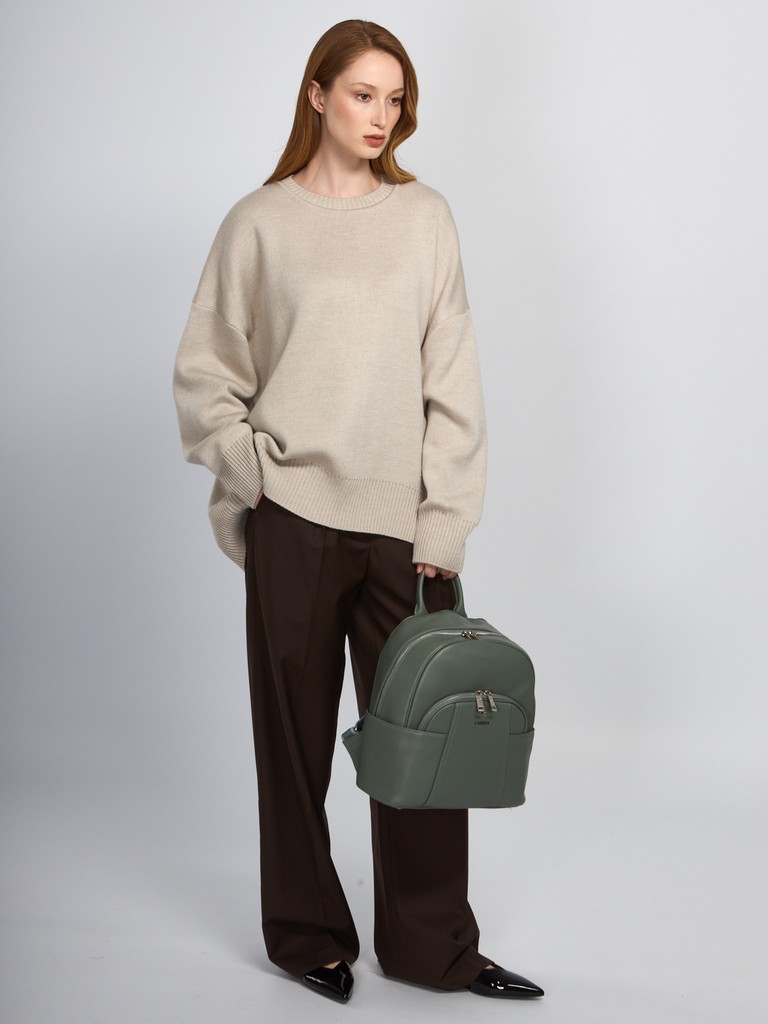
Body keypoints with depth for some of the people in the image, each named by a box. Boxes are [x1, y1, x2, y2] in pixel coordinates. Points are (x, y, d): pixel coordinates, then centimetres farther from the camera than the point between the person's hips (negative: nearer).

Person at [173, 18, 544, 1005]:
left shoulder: (425, 215, 8)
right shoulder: (260, 221, 4)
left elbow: (452, 381, 4)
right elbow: (203, 373, 7)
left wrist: (444, 525, -3)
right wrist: (253, 469, -5)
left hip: (403, 519, 1)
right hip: (293, 517, -1)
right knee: (296, 732, 7)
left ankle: (433, 945, 17)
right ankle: (308, 936, 22)